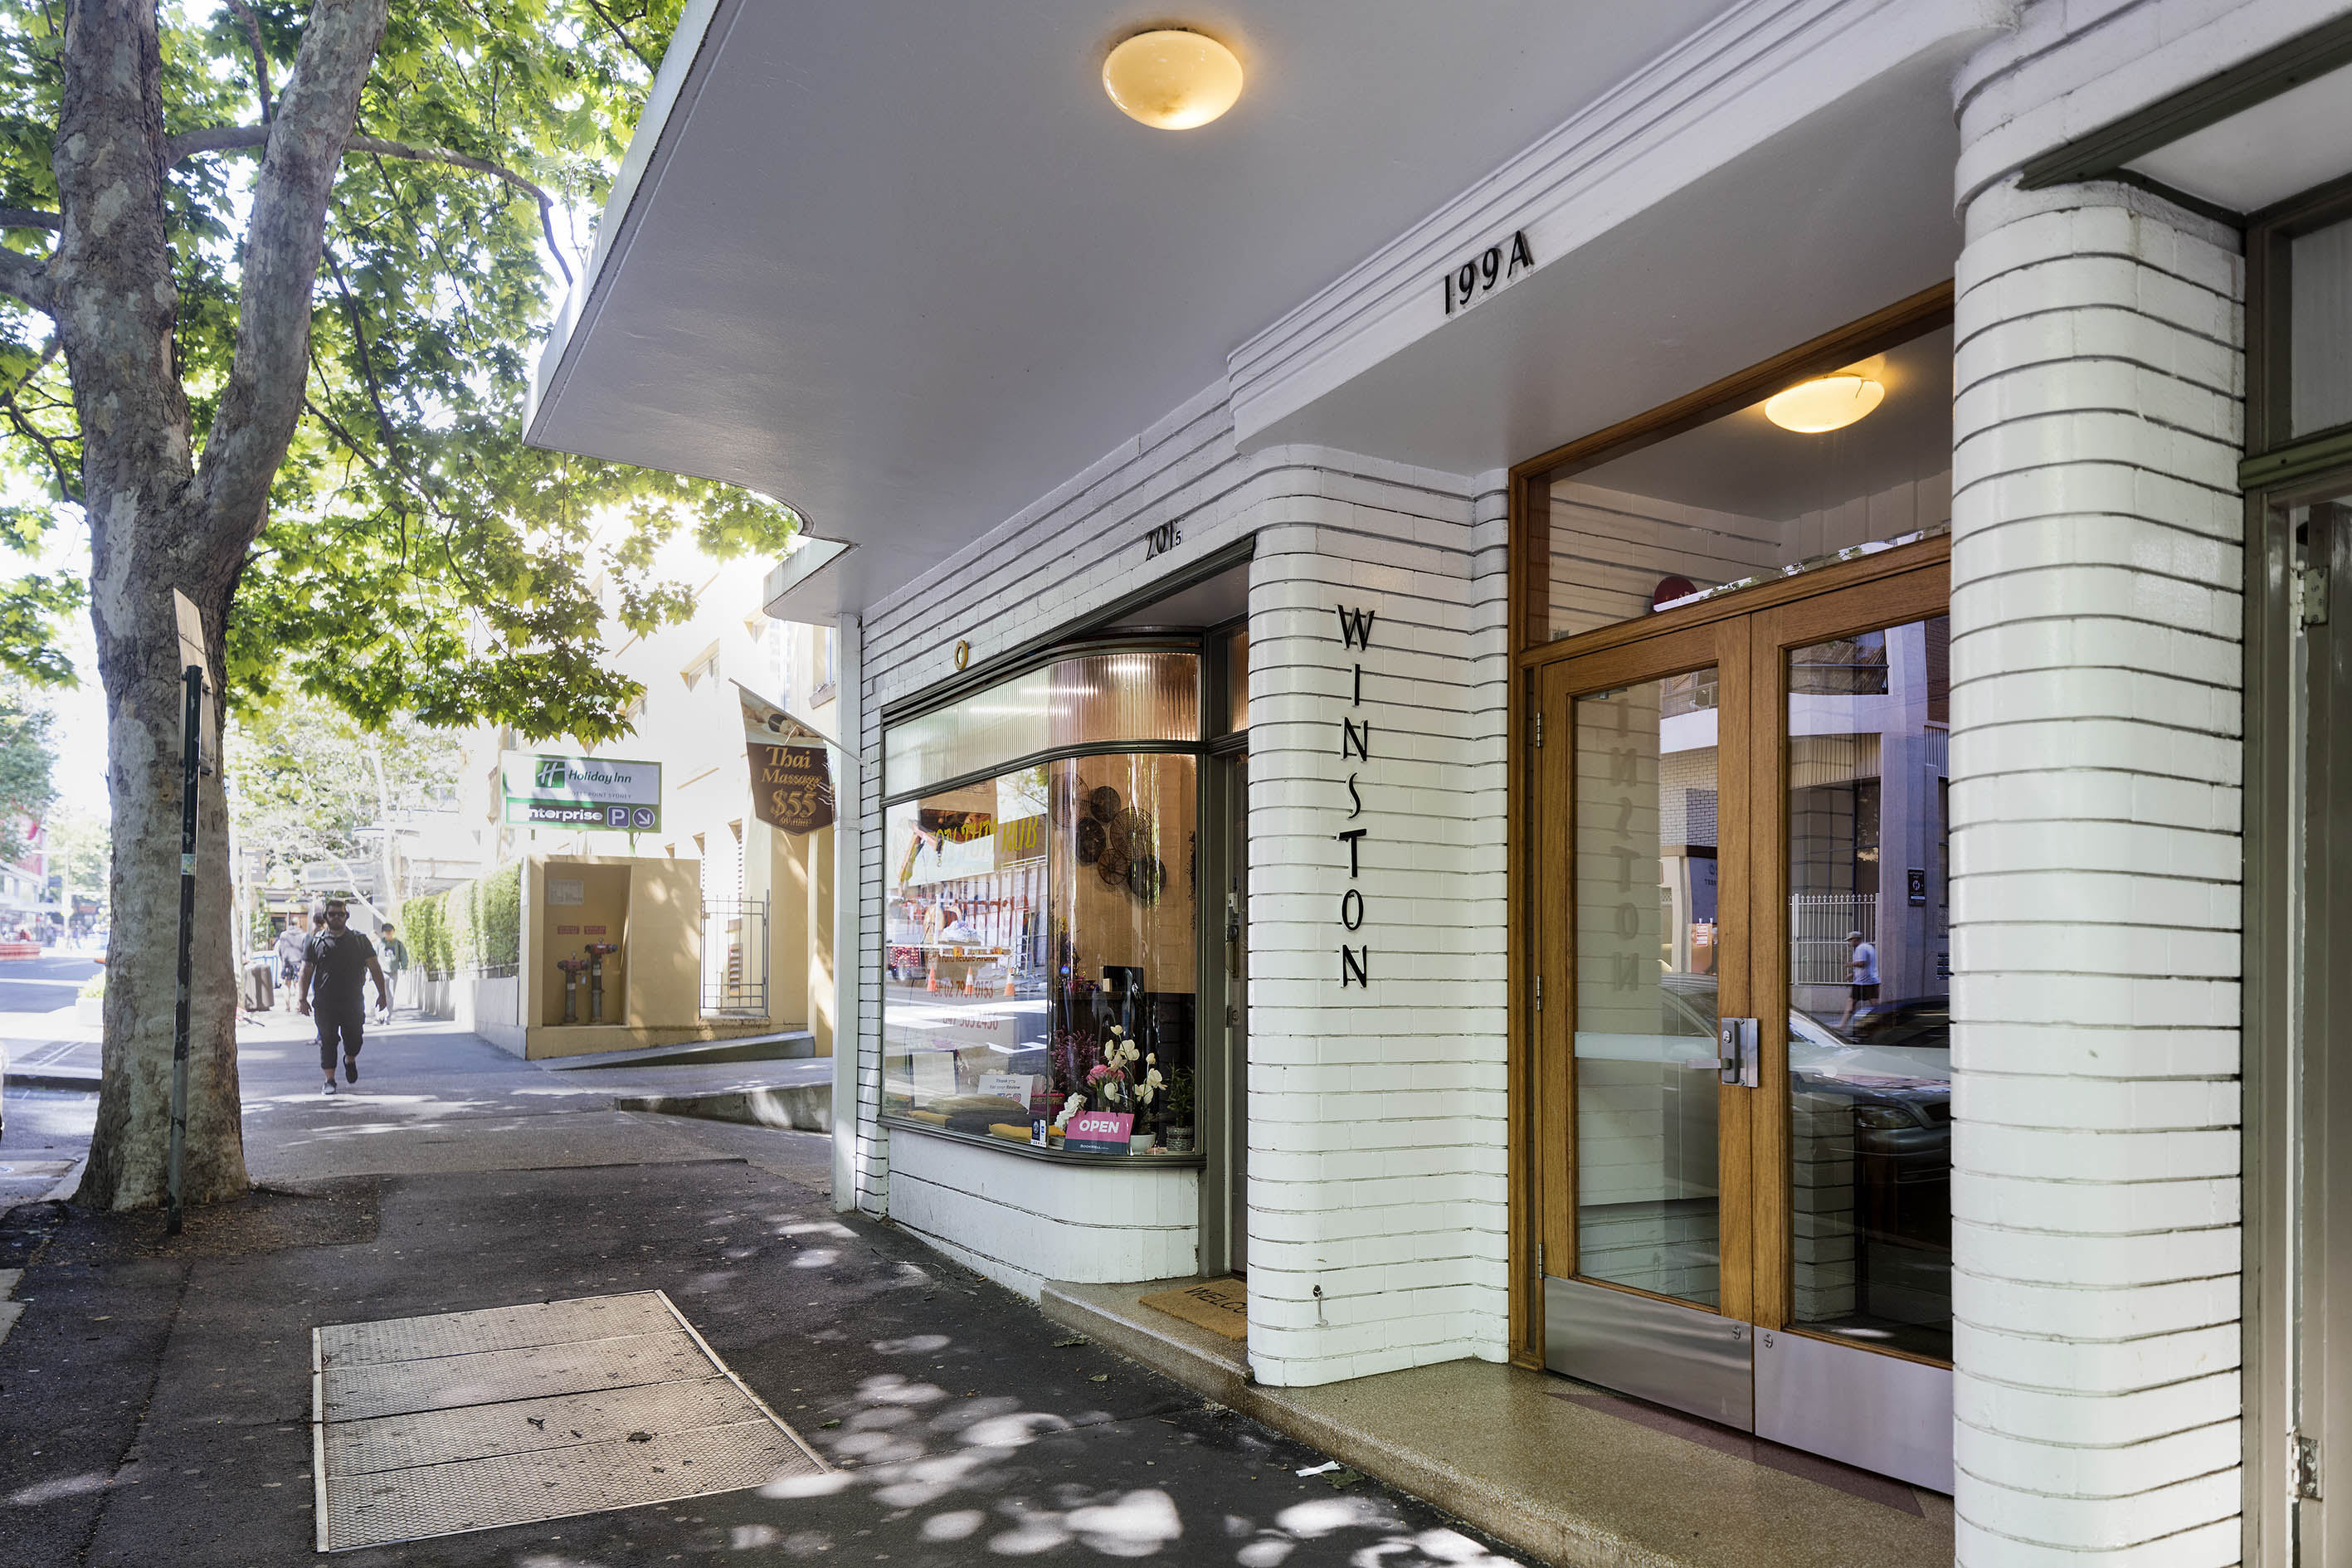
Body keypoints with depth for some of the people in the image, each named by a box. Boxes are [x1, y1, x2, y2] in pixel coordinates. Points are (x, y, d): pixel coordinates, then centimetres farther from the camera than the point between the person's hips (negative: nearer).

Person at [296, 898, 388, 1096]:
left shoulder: (360, 940, 7)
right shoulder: (315, 942, 6)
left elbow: (374, 968, 8)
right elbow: (306, 972, 6)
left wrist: (382, 994, 3)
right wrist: (301, 999, -3)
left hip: (354, 1002, 0)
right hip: (324, 1003, 0)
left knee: (354, 1038, 4)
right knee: (327, 1040, -1)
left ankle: (350, 1060, 36)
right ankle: (330, 1080, 8)